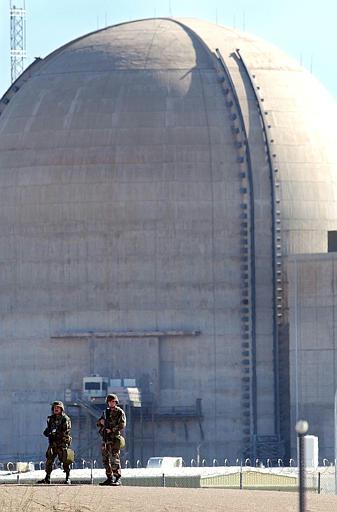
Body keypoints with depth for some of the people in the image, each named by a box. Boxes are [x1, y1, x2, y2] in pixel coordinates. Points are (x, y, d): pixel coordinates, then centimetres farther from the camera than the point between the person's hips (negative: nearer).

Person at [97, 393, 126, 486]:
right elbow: (98, 423, 22)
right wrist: (101, 421, -1)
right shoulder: (106, 412, 17)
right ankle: (109, 478, 12)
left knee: (115, 459, -12)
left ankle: (118, 479, -10)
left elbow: (122, 425, -12)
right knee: (105, 459, 6)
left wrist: (111, 430, -16)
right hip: (105, 438, 7)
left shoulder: (120, 412, -2)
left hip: (114, 438, -7)